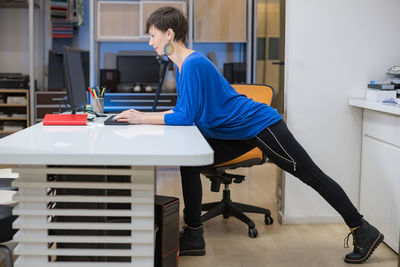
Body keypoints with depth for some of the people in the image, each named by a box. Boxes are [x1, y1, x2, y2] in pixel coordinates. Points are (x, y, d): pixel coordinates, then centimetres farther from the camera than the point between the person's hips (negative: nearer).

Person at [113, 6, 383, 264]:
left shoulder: (193, 64, -23)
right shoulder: (182, 66, 8)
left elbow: (186, 117, -25)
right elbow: (182, 109, 14)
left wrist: (145, 119, -18)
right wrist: (144, 115, 5)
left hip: (260, 125, -10)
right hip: (237, 135, 10)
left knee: (313, 176, 0)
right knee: (189, 162, 1)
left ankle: (363, 231, 13)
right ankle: (193, 237, 8)